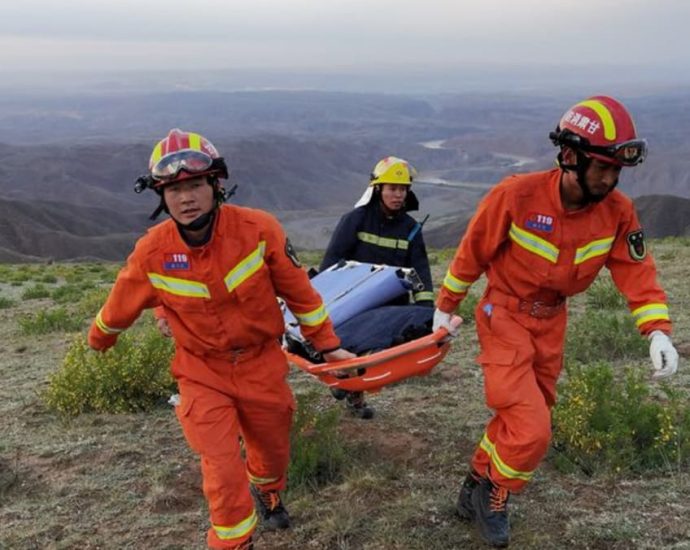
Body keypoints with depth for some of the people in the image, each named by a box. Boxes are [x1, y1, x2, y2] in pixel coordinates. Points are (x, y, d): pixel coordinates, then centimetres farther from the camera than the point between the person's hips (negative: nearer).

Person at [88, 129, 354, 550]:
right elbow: (121, 306, 2)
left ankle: (267, 493, 57)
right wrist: (99, 340, 20)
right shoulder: (152, 252, -18)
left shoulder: (259, 229, -21)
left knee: (274, 451, 20)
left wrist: (327, 344, 0)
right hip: (203, 375, -1)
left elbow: (299, 291, -8)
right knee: (223, 473, -5)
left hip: (262, 365, 1)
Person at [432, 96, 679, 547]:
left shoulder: (617, 211, -13)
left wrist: (657, 330, -20)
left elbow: (636, 270, -6)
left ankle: (478, 486, 38)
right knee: (531, 430, -12)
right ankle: (493, 495, 15)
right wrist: (446, 308, -1)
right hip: (505, 316, -5)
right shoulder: (516, 196, -25)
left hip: (551, 322, 5)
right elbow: (472, 253, -12)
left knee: (518, 418, 16)